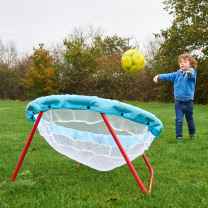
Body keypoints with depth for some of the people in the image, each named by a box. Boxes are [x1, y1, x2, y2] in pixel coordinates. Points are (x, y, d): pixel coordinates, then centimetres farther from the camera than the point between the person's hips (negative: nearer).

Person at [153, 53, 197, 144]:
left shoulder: (192, 73, -7)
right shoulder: (177, 74, 8)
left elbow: (192, 74, -29)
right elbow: (168, 76, 8)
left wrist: (189, 72, -53)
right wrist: (158, 76, -8)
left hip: (188, 102, -2)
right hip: (178, 101, 2)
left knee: (190, 119, 15)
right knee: (179, 120, -6)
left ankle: (192, 134, 37)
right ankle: (179, 137, 2)